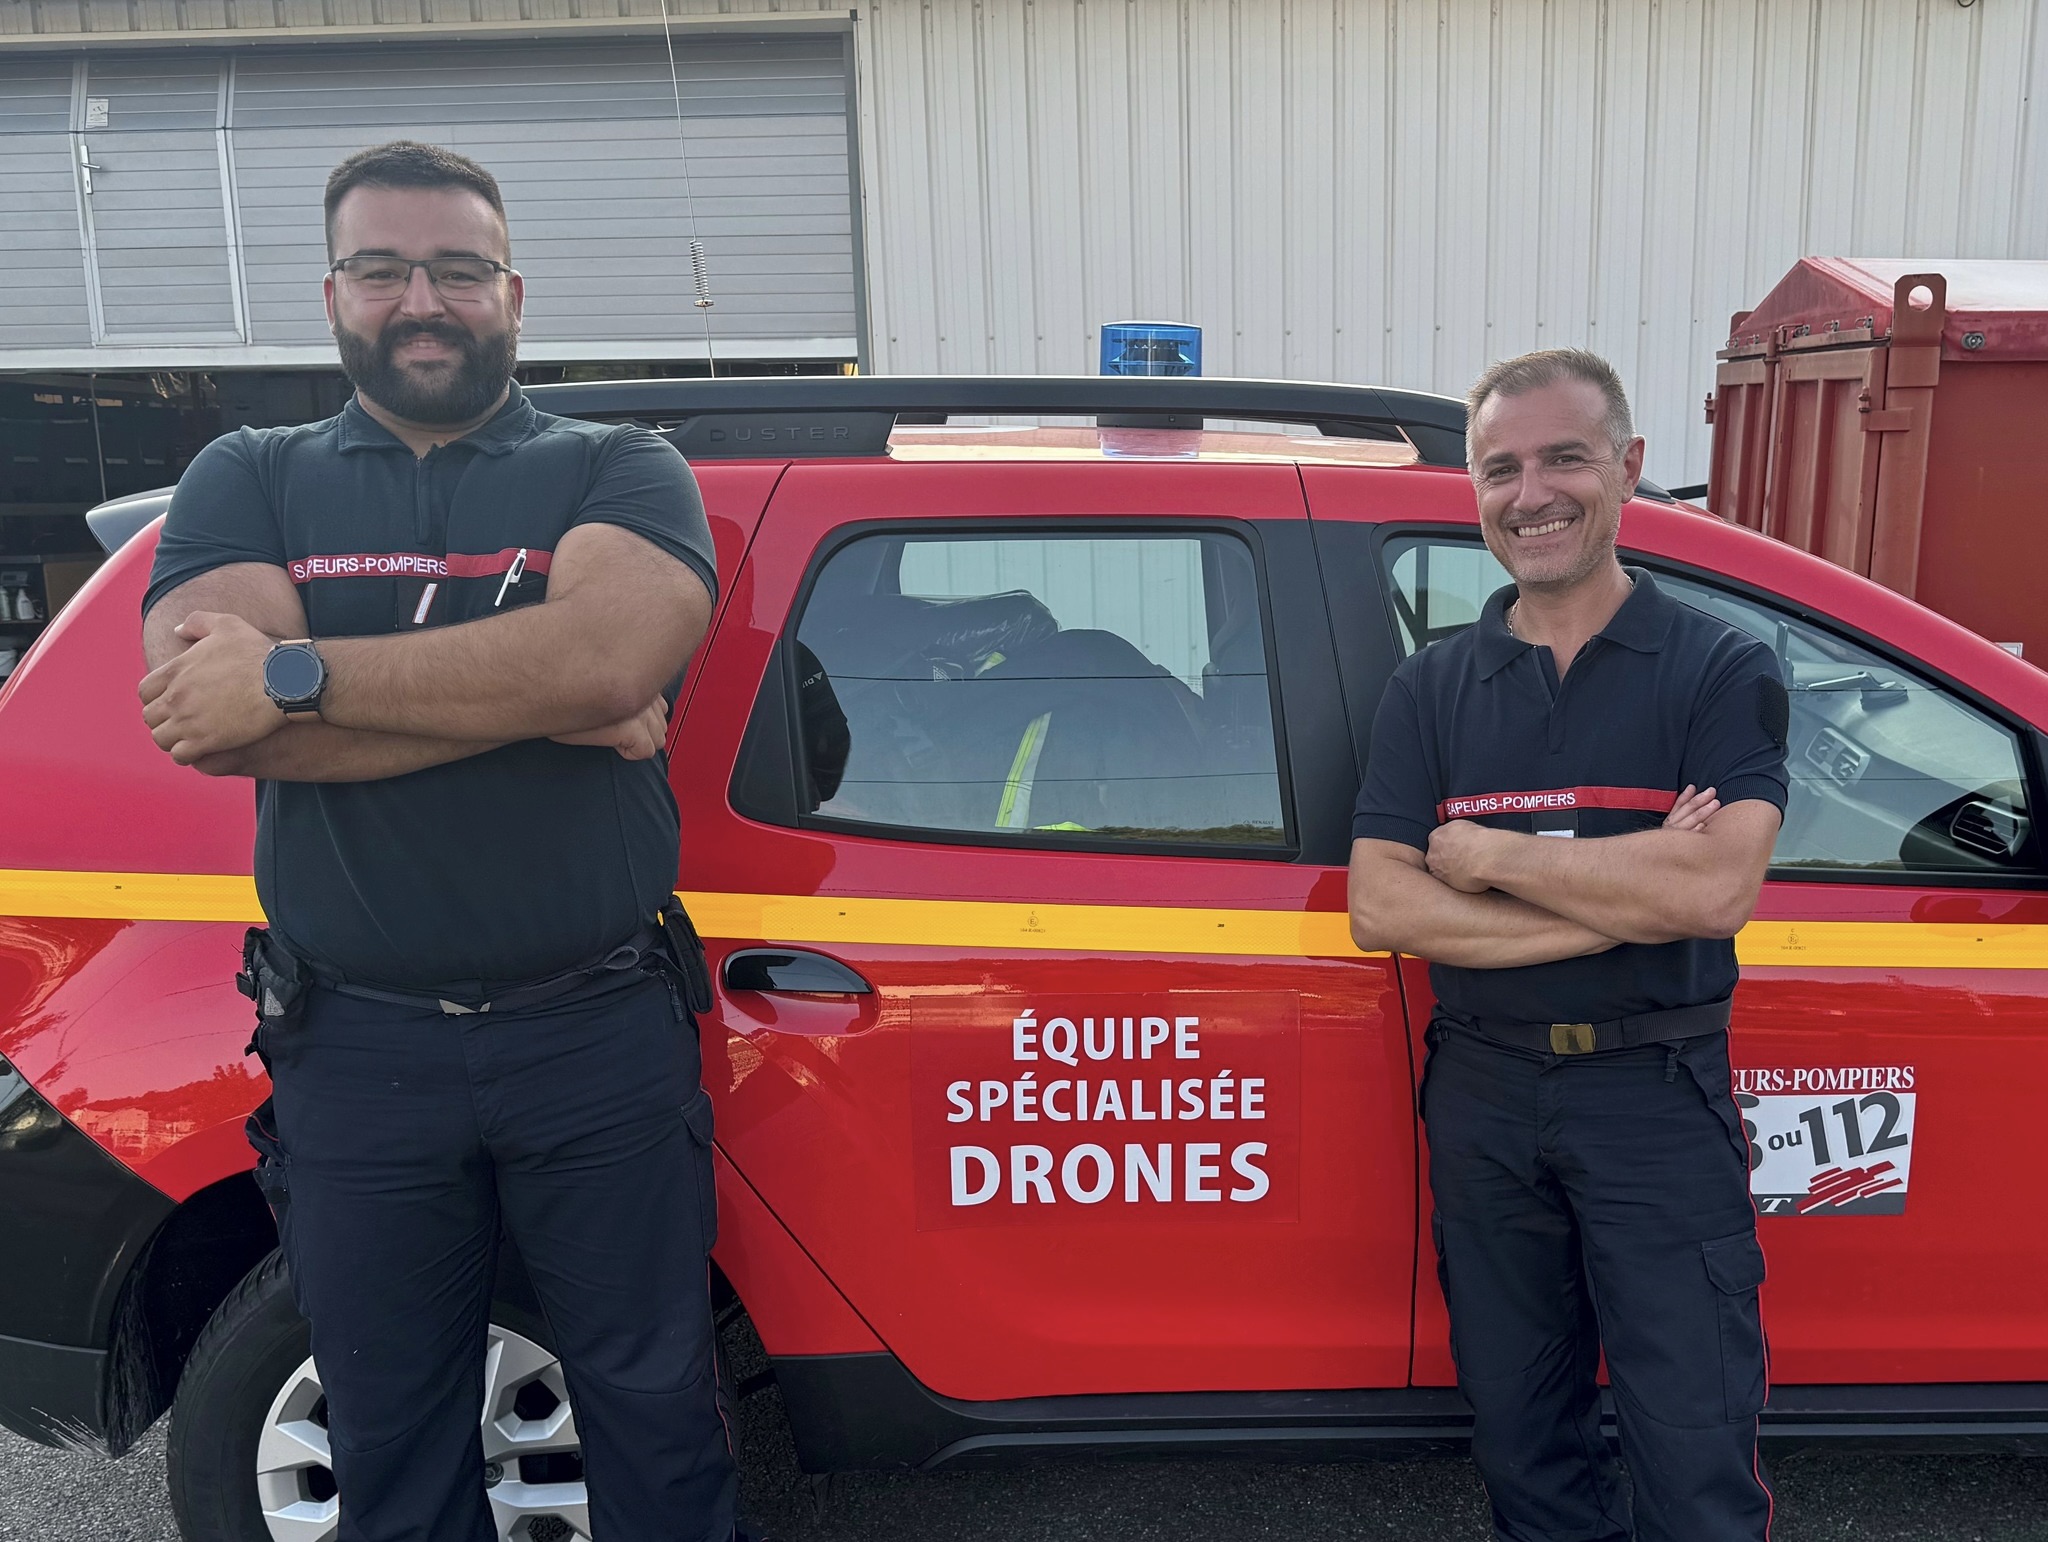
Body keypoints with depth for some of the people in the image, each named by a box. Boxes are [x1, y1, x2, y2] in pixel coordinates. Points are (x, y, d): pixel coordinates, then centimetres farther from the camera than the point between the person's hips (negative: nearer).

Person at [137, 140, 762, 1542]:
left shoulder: (619, 470, 1)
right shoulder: (249, 481, 6)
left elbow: (611, 652, -22)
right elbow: (205, 719, -14)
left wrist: (296, 675, -20)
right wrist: (537, 702, -18)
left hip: (601, 1039, -1)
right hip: (355, 1049, 2)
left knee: (654, 1407, 15)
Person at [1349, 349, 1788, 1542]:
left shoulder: (1723, 669, -3)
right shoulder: (1431, 690, 4)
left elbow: (1715, 892, -18)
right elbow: (1381, 910, -7)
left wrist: (1485, 854, -12)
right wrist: (1623, 893, -15)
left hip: (1656, 1092, -3)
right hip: (1484, 1094, 3)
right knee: (1521, 1429, 17)